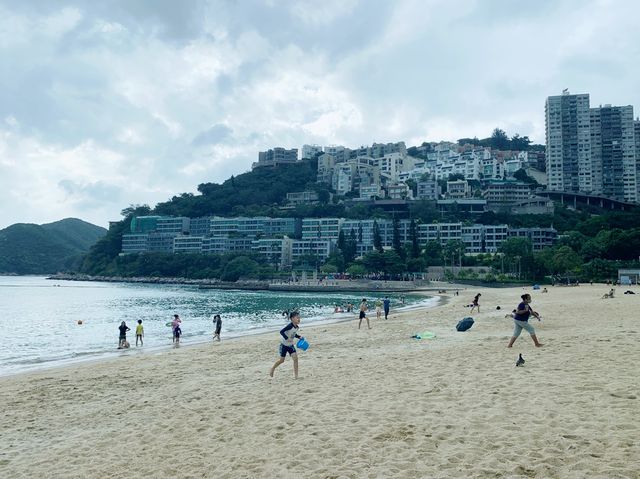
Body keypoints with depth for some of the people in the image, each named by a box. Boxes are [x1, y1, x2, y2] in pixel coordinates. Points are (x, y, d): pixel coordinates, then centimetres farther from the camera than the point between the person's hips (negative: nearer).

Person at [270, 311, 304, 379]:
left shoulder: (297, 327, -2)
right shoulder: (290, 326, -26)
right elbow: (281, 331, -30)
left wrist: (299, 337, 2)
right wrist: (287, 338, -35)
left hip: (290, 345, 6)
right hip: (284, 345, -6)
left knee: (295, 358, -10)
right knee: (281, 360, 4)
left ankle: (296, 375, -4)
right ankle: (272, 369, 32)